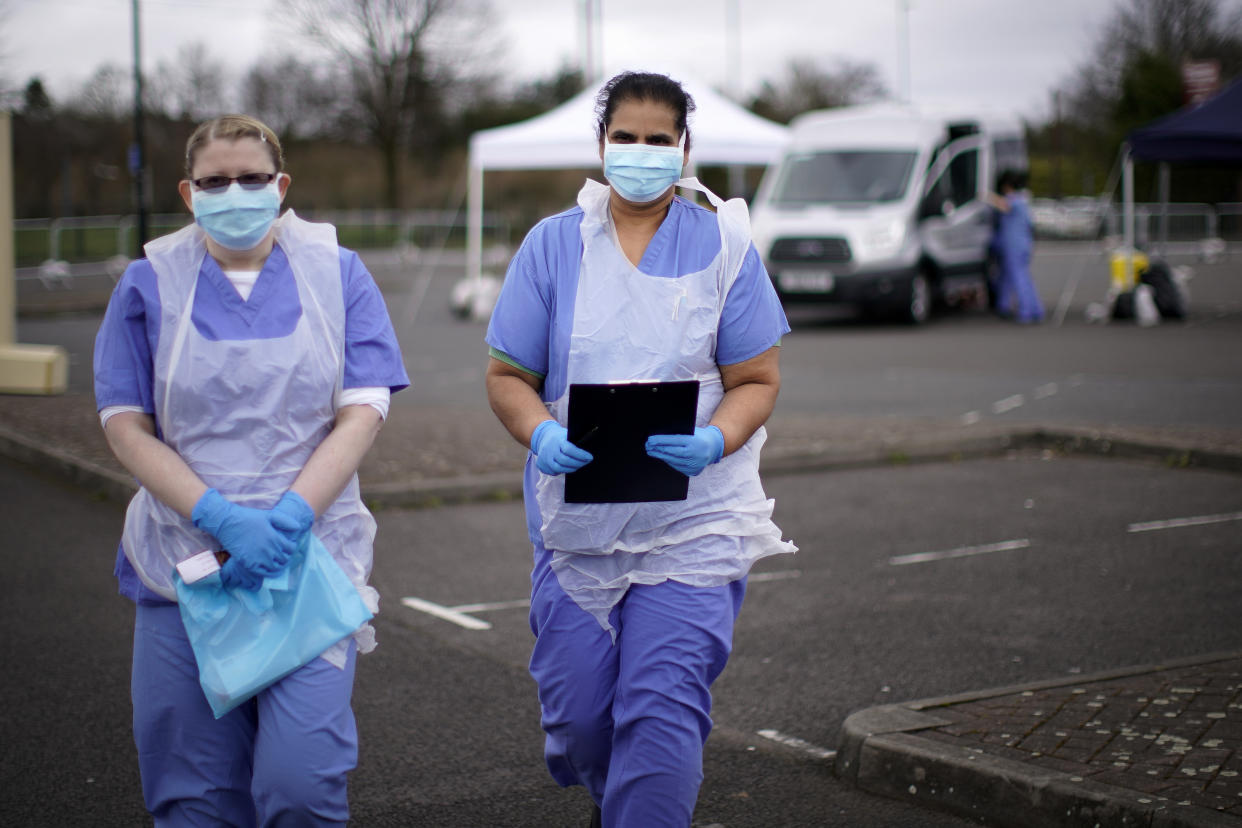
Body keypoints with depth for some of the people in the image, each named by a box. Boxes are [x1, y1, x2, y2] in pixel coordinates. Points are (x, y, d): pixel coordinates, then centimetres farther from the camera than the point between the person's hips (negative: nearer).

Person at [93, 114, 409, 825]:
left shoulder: (335, 273, 6)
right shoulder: (151, 284, 6)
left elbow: (363, 413, -1)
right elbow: (127, 426, 0)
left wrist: (288, 518, -15)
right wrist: (221, 518, -14)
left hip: (310, 556, -1)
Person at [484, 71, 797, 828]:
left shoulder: (723, 246, 2)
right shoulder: (553, 245, 5)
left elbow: (757, 380, 1)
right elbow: (508, 376, 4)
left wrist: (713, 442, -20)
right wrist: (543, 434, -17)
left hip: (694, 517, -2)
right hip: (577, 517, 2)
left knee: (662, 708, -11)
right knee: (576, 708, 7)